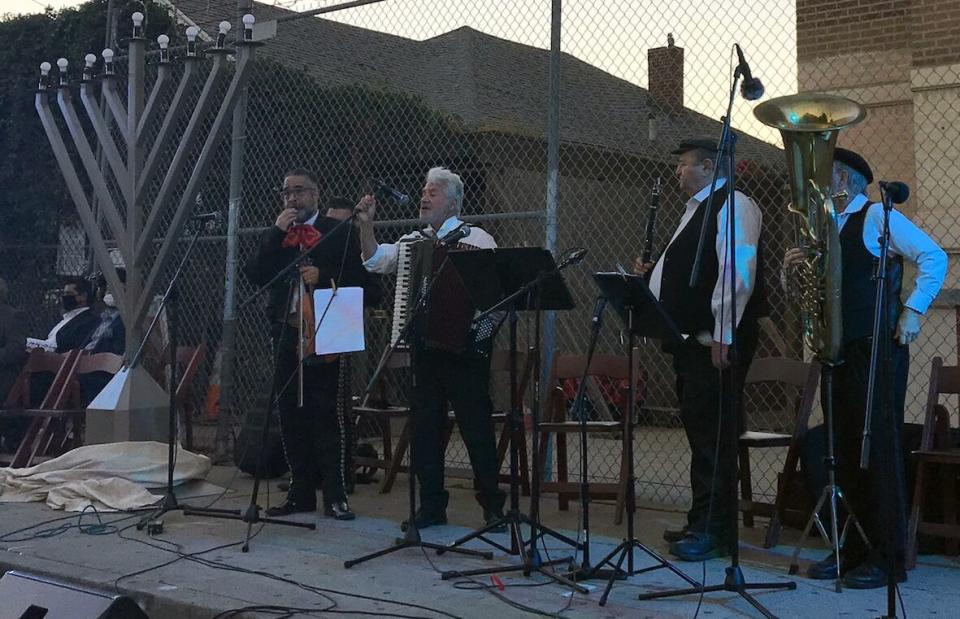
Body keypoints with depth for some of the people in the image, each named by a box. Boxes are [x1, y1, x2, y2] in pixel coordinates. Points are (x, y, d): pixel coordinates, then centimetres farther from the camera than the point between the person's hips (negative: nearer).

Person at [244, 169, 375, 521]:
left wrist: (324, 278, -15)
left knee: (327, 411, -7)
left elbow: (360, 280, -2)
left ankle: (334, 496, -2)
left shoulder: (339, 232, 4)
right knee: (291, 414, 6)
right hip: (286, 333, 5)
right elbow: (256, 276, 0)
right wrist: (277, 233, -5)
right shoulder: (274, 236, 15)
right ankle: (301, 492, 15)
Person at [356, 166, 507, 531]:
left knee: (476, 426, -2)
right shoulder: (413, 241, 16)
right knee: (423, 425, 7)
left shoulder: (476, 240, 0)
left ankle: (492, 504, 8)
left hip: (464, 347, -5)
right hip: (425, 347, 6)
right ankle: (431, 505, 16)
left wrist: (482, 330, -16)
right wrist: (366, 226, -5)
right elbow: (376, 260, 7)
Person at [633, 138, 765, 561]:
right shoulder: (697, 209, 24)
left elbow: (738, 272, -19)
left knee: (710, 431, -8)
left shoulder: (732, 205, -7)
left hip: (715, 342, -10)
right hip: (689, 337, 10)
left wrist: (722, 335, -24)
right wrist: (652, 274, 13)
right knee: (700, 430, 12)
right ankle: (703, 522, 19)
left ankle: (712, 530, -4)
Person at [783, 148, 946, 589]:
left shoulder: (876, 216, -3)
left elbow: (933, 257, -9)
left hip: (876, 349, -8)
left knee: (878, 448, -6)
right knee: (845, 451, 8)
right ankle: (855, 549, 15)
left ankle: (888, 558, 0)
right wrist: (792, 269, 2)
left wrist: (913, 309, -15)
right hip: (838, 350, 8)